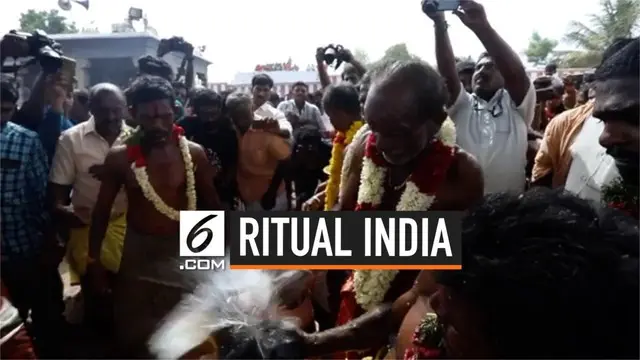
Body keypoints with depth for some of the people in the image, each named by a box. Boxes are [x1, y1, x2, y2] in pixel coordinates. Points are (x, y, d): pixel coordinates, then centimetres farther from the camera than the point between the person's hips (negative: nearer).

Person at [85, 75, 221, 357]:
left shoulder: (194, 153, -9)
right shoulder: (119, 157, -8)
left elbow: (212, 204, 0)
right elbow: (102, 210, 2)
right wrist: (93, 259, 4)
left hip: (183, 251, -1)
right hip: (138, 252, 1)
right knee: (133, 337, 15)